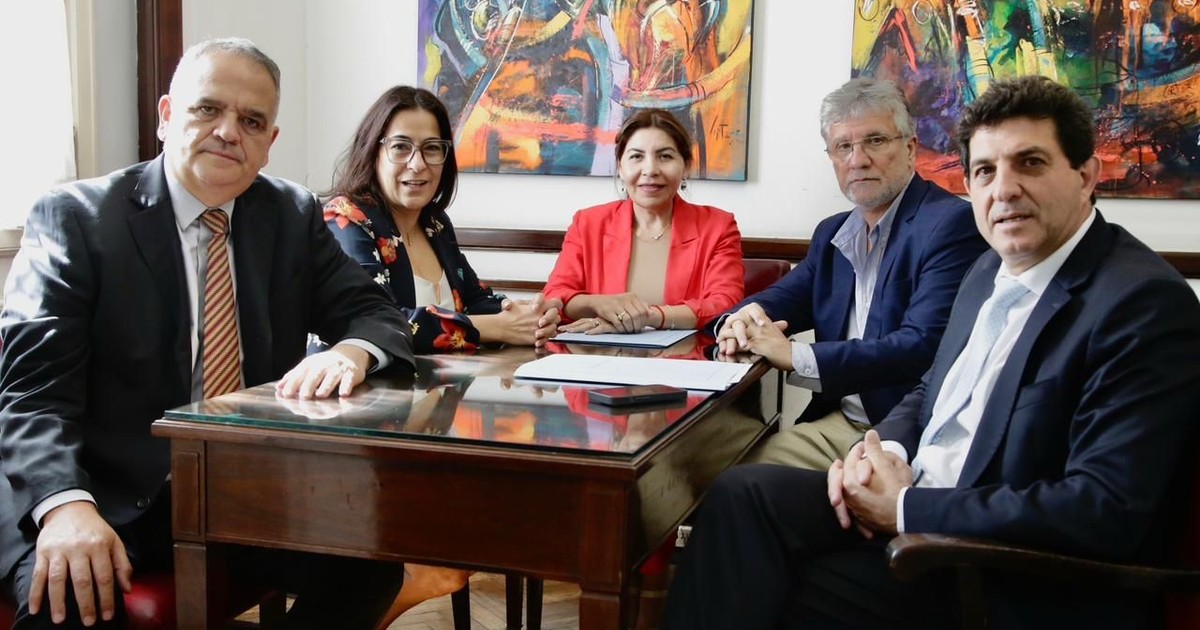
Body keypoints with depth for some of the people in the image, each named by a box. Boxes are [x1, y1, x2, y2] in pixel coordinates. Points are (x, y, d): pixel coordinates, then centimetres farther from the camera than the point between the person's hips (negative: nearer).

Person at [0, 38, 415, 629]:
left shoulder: (294, 215, 8)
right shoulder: (73, 218, -4)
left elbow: (376, 315, 7)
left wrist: (351, 351, -19)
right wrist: (67, 506, -32)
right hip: (114, 498, -4)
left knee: (371, 561, -17)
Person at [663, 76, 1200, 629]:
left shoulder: (1146, 303, -18)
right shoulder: (992, 270, 10)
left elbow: (1108, 511, -26)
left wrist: (907, 510, -20)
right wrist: (886, 450, -3)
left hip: (1016, 584, -8)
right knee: (743, 493, -10)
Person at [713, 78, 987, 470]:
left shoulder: (952, 223, -12)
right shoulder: (833, 234, 13)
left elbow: (925, 346, -22)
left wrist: (796, 356, -22)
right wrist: (743, 320, -9)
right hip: (837, 421, 7)